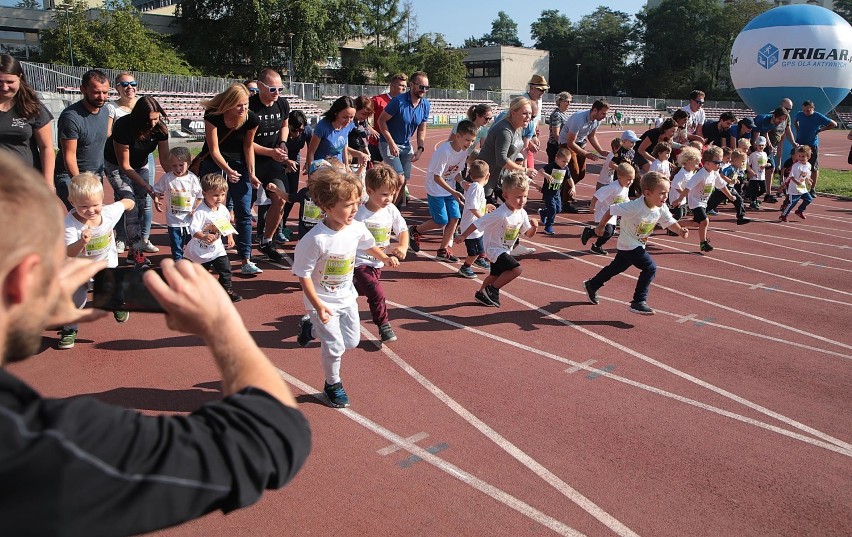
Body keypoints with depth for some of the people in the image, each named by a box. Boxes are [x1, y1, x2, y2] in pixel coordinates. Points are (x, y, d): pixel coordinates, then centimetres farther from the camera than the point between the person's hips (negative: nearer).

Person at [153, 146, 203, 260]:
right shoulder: (166, 178, -4)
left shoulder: (192, 178, -7)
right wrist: (156, 200, -11)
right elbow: (156, 190, 7)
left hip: (190, 219, -1)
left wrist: (195, 209, -12)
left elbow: (200, 196, -1)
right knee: (176, 244, 9)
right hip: (174, 220, 1)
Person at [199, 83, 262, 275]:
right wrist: (227, 170, -34)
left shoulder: (252, 119, -16)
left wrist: (251, 173, -6)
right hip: (214, 163, -2)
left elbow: (248, 146, -1)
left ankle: (246, 261, -2)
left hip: (239, 164, 2)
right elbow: (214, 149, -20)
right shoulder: (213, 116, -23)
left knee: (244, 213, -4)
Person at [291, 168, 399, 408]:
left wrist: (385, 258, 11)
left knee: (352, 341, 15)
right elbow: (303, 274, -23)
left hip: (346, 296, 6)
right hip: (323, 301, -6)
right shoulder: (315, 240, -30)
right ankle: (333, 384, 24)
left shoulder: (357, 228, -12)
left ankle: (316, 329, 41)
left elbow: (368, 244, 14)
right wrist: (318, 305, -25)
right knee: (335, 346, -2)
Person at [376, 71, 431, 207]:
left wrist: (420, 148, -5)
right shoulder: (398, 101, -21)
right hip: (389, 144, -6)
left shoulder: (426, 105, -2)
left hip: (406, 145, 6)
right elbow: (381, 120, -15)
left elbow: (421, 129, 8)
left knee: (404, 181, 7)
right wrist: (391, 143, -20)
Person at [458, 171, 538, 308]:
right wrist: (463, 236, -20)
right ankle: (492, 290, -5)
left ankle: (482, 294, 47)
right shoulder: (500, 214, -31)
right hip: (494, 249, -9)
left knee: (495, 276, 24)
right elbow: (478, 223, -26)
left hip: (504, 250, 9)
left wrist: (534, 227, -20)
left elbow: (528, 234, 2)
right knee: (516, 269, -22)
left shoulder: (522, 213, -8)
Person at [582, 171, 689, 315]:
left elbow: (670, 222, -4)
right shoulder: (635, 207, -31)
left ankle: (591, 285, 44)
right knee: (650, 267, -18)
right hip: (628, 245, -8)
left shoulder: (661, 208, -12)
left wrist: (680, 230, -26)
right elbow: (611, 210, -22)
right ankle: (638, 302, -9)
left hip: (639, 246, 8)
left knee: (616, 268, 23)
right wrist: (601, 226, -9)